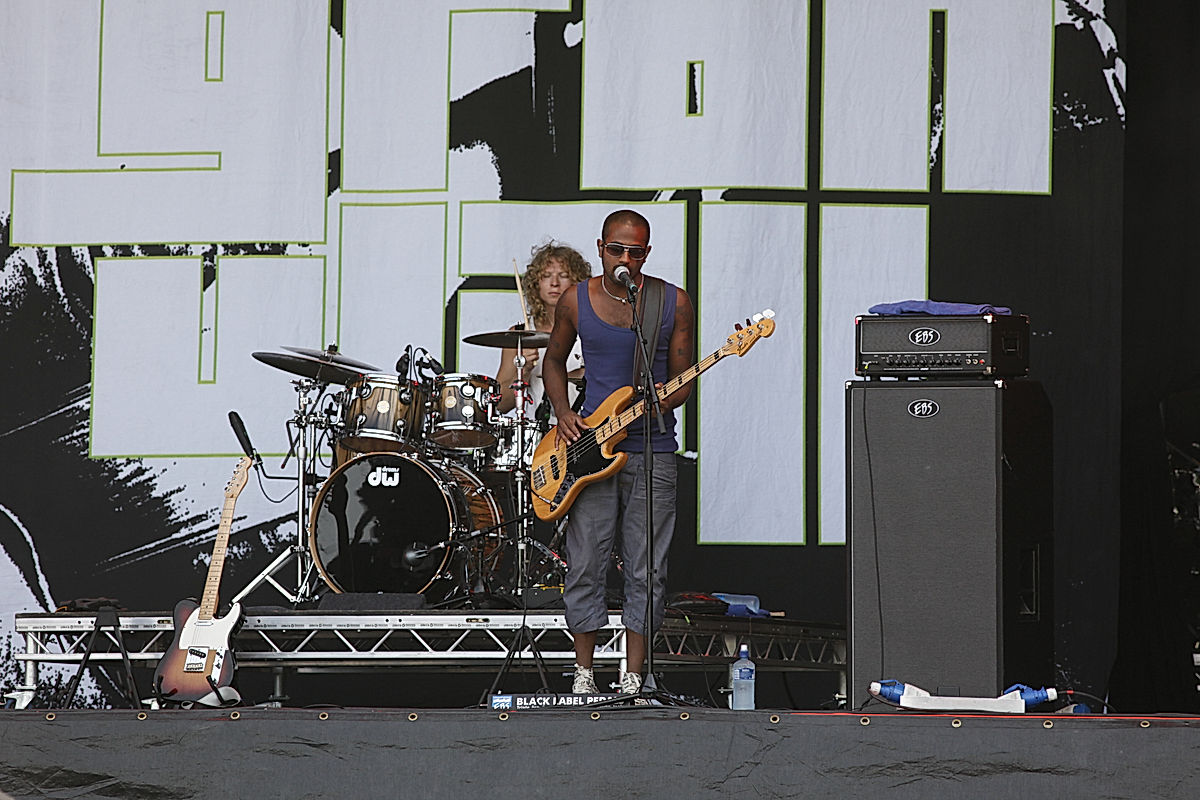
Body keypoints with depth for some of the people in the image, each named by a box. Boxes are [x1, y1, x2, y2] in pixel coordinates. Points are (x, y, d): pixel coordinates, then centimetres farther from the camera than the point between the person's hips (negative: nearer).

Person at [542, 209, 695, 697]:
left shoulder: (674, 304, 0)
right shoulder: (576, 302, 3)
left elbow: (682, 378, 5)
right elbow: (553, 360, 17)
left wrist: (666, 398, -17)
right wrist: (563, 413, 2)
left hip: (653, 451, -1)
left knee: (646, 571, -1)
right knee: (585, 566, 0)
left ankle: (633, 679, 6)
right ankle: (583, 672, 12)